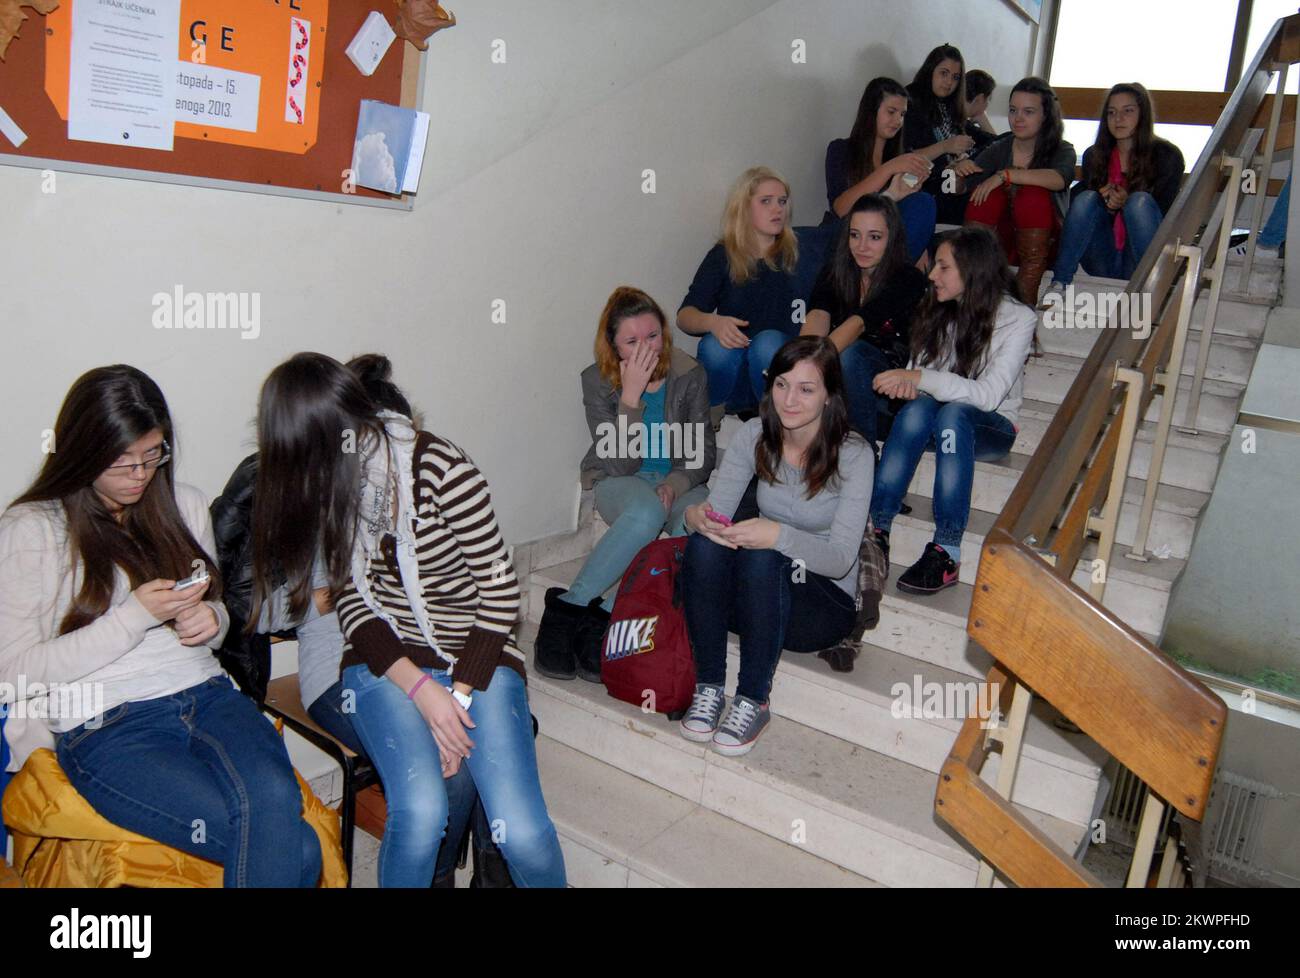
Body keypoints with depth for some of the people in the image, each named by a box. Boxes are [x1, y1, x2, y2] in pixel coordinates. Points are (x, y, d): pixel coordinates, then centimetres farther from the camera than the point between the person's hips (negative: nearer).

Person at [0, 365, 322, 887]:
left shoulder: (184, 505, 13)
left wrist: (210, 619, -1)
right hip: (105, 727, -4)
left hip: (205, 692, 5)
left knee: (273, 798, -31)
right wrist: (137, 616, -13)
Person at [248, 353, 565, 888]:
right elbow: (349, 596, 1)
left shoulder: (442, 469, -16)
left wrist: (460, 694, -15)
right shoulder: (328, 483, 1)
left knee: (522, 832, -19)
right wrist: (420, 689, -12)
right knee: (420, 810, -25)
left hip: (475, 659, -3)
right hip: (385, 661, 3)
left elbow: (501, 592, -10)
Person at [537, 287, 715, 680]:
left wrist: (676, 483, -17)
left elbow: (703, 452, 4)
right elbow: (618, 463, -15)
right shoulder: (598, 381, -6)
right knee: (646, 512, -39)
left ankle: (604, 614, -32)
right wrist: (631, 395, -22)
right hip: (619, 484, -2)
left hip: (678, 482, 2)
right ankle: (568, 607, -28)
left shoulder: (689, 375, -2)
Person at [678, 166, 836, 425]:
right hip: (734, 384, 0)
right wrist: (712, 322, -25)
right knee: (715, 345, -32)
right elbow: (685, 316, -5)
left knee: (769, 342, -32)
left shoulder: (804, 245, 9)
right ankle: (708, 418, -5)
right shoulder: (723, 257, 4)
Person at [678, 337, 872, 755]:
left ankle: (753, 701, -20)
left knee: (762, 559, -35)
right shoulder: (754, 437, -4)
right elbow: (717, 510, -9)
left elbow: (841, 558, -22)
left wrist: (779, 535, -40)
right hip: (753, 595, 3)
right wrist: (697, 517, -34)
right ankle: (709, 688, -18)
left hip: (826, 602, -3)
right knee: (704, 544, -28)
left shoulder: (852, 454, -15)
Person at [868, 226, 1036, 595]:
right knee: (918, 407, -33)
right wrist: (906, 382, -21)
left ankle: (946, 551, -42)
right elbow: (919, 370, 4)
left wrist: (919, 378, -29)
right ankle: (876, 530, -39)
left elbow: (989, 395, -22)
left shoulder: (1017, 318, -11)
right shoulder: (939, 309, 4)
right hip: (938, 420, 3)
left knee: (953, 414, -38)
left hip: (990, 426, -3)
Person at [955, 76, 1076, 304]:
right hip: (1003, 243, 2)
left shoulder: (1062, 151, -4)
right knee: (988, 191, -21)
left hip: (1045, 244, -2)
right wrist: (960, 169, -25)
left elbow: (1059, 179, -28)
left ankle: (1025, 301, -36)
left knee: (1033, 195, -30)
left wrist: (1005, 175, -35)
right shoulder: (1000, 149, 4)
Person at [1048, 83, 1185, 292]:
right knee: (1086, 198, -21)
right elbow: (1078, 201, 7)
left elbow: (1166, 213, -4)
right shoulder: (1094, 156, 12)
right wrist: (1106, 204, -15)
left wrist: (1126, 203, -21)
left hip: (1142, 260, -2)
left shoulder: (1166, 155, 2)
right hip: (1102, 263, 2)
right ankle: (1058, 285, -32)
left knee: (1140, 201, -28)